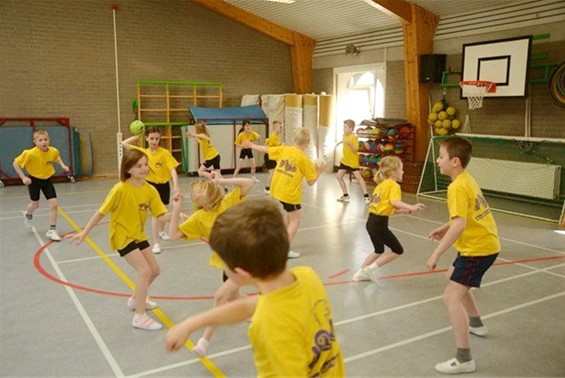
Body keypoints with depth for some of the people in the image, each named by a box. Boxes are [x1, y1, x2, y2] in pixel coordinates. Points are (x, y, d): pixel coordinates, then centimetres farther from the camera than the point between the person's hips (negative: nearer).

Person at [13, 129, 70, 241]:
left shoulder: (53, 151, -15)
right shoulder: (30, 153, -28)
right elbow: (16, 163, -18)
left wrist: (62, 165, -5)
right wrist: (23, 177, -23)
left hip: (47, 179, 3)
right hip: (34, 180, -3)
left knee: (54, 204, -7)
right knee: (35, 204, 10)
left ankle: (52, 230, 4)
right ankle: (28, 215, 49)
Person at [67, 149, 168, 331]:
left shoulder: (150, 190, -9)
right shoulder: (120, 189, -23)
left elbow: (161, 215, -11)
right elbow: (101, 212, -16)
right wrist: (84, 233, -14)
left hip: (138, 234, 7)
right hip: (122, 236, -7)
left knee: (155, 270, 13)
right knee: (145, 271, -17)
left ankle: (136, 299, 39)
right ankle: (140, 316, -6)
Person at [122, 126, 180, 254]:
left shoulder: (164, 153, -16)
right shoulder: (143, 152, -7)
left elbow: (173, 169, -25)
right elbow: (124, 143, -3)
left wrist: (176, 185, -38)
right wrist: (137, 136, -8)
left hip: (164, 185, 1)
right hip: (151, 185, 0)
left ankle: (162, 231, 49)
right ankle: (156, 243, -10)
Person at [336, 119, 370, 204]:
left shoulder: (354, 137, -19)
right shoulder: (344, 135, 3)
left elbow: (356, 150, -26)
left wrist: (350, 144, -39)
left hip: (353, 161, -8)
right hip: (344, 160, 8)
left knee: (358, 177, -9)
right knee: (339, 176, 6)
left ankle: (366, 196, -6)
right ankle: (345, 195, 16)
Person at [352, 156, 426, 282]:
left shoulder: (381, 184, 16)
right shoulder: (394, 185, -10)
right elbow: (395, 202, -29)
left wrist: (403, 211, 15)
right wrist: (411, 207, -38)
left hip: (371, 221, 9)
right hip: (379, 223, -9)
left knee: (379, 250, 28)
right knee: (398, 250, 6)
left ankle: (360, 273, 32)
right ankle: (372, 268, 3)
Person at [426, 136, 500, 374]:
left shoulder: (457, 187, -23)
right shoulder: (466, 179, 7)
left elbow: (460, 225, -33)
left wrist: (436, 254, -30)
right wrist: (445, 228, 13)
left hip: (478, 248, -10)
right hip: (485, 243, 10)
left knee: (451, 297, -14)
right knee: (454, 277, 31)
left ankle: (464, 359, -12)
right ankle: (476, 323, 48)